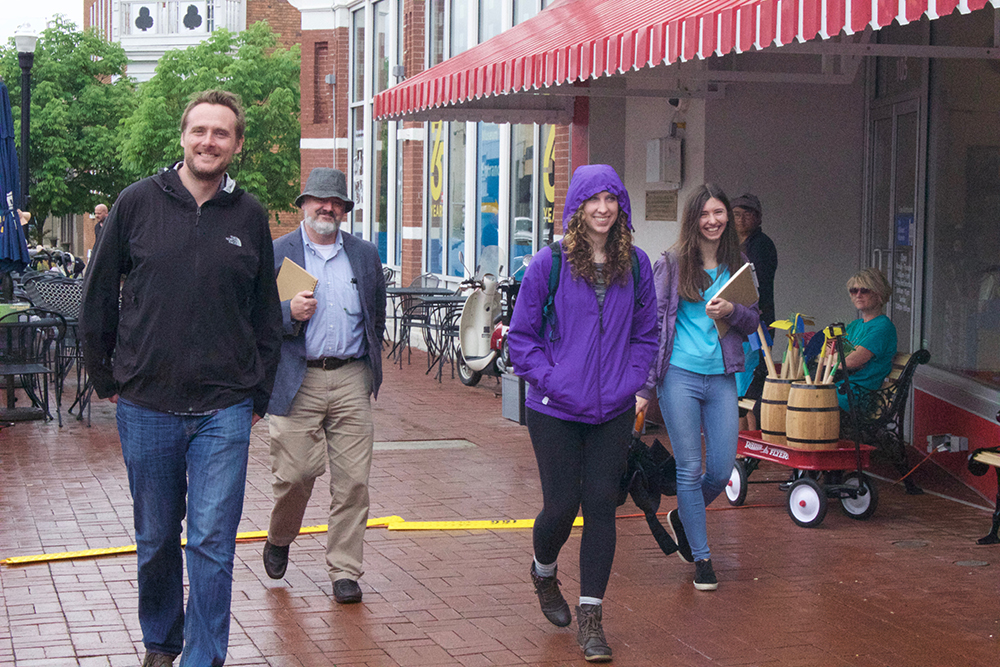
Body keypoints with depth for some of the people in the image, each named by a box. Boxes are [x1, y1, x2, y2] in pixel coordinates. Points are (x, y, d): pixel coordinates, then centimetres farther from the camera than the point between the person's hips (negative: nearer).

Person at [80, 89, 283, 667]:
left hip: (225, 410, 0)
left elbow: (267, 314, 11)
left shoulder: (250, 217, 3)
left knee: (213, 543, -3)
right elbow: (99, 296, 6)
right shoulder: (139, 203, 0)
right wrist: (107, 378, 7)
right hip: (146, 406, 1)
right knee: (156, 540, 13)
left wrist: (258, 395, 9)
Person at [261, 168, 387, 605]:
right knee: (295, 473, -3)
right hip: (298, 381, -2)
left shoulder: (365, 256, 13)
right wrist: (289, 312, -17)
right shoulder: (275, 253, 5)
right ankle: (279, 540, 27)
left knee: (353, 480, -1)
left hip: (352, 379, 2)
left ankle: (345, 570, 8)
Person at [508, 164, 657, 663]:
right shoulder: (549, 263, -5)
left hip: (613, 411, 2)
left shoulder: (636, 265, 4)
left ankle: (590, 614, 10)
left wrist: (628, 381, -2)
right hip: (556, 410, -2)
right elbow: (521, 335, -1)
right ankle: (543, 573, 36)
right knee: (562, 505, 2)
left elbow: (646, 333, 13)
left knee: (601, 505, 0)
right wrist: (551, 380, -12)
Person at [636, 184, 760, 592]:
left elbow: (754, 321, 14)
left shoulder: (737, 266, 10)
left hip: (722, 378, 4)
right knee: (690, 468, 0)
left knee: (722, 470, 3)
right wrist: (645, 386, -6)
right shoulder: (672, 264, -1)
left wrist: (731, 311, -11)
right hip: (680, 375, -3)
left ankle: (682, 517, 33)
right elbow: (653, 324, -2)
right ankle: (701, 557, 12)